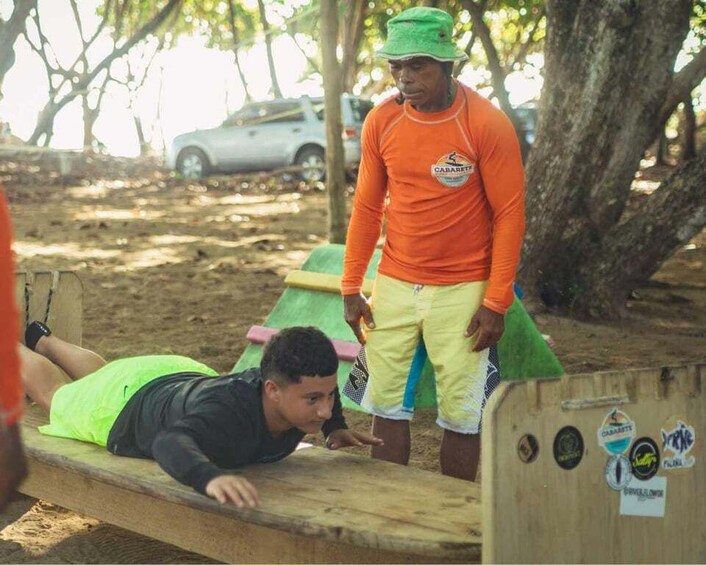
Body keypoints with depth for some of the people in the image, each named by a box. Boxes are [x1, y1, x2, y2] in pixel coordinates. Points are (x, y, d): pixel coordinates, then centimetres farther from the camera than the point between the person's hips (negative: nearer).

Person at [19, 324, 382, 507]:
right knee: (57, 393, 28)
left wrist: (336, 428, -12)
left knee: (99, 374, 39)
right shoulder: (229, 415, -52)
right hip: (123, 403, -6)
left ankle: (42, 339, 68)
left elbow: (321, 374, -5)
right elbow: (170, 443, -69)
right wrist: (210, 476, -87)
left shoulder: (293, 382, -30)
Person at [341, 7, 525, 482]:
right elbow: (367, 208, 8)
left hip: (463, 290, -4)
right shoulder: (381, 121, -1)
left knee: (462, 414, 2)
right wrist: (351, 288, 5)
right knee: (386, 406, 7)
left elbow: (509, 214, -10)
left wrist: (496, 303, -13)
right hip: (394, 285, 4)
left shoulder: (487, 124, -13)